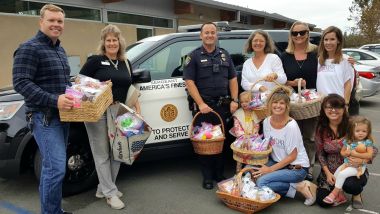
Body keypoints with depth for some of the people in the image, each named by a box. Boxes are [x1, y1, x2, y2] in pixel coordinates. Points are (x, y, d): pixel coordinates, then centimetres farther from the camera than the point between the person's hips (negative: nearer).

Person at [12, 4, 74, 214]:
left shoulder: (60, 49, 17)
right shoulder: (29, 48, -10)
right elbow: (21, 83, -19)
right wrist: (54, 100, -28)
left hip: (61, 115, 9)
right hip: (44, 117, -8)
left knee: (52, 166, 15)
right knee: (56, 168, -13)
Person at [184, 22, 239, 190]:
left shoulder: (224, 55, 13)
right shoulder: (194, 56, 0)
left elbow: (232, 79, 13)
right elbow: (189, 81, -8)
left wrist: (234, 100, 1)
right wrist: (201, 104, -16)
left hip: (222, 104, 4)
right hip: (202, 105, -3)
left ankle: (219, 174, 23)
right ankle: (207, 177, 14)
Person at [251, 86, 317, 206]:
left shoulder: (291, 126, -20)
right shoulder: (267, 121, -2)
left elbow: (292, 156, -15)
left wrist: (270, 169, -17)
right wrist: (264, 166, -8)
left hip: (296, 167, -7)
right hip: (277, 162, 8)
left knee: (261, 182, -24)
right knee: (252, 172, -15)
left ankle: (300, 187, -9)